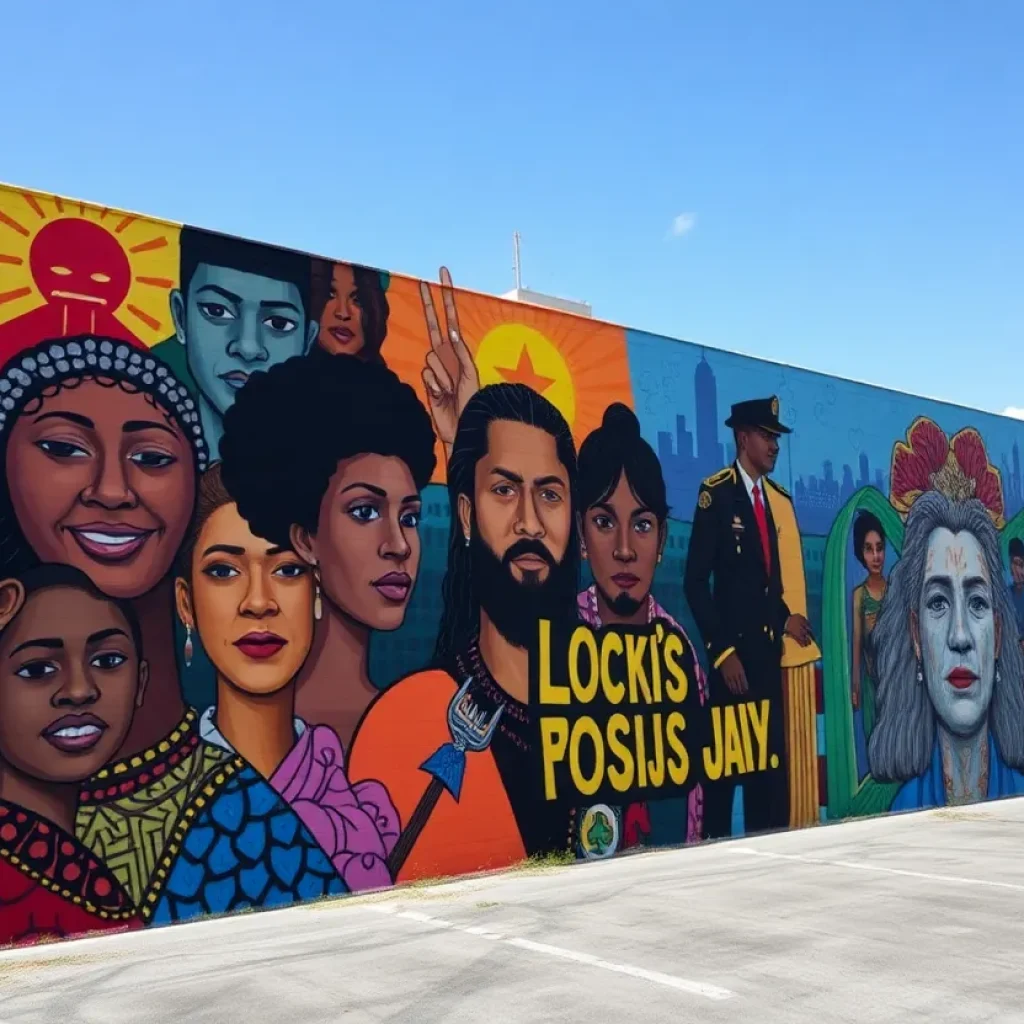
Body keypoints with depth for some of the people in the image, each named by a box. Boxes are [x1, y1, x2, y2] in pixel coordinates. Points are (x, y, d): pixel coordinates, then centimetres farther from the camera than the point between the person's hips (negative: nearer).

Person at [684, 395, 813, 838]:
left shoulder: (778, 497, 12)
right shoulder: (715, 493, -8)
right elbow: (695, 582, -12)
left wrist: (786, 616, 2)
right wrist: (722, 651, -15)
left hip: (770, 649, 6)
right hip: (734, 652, -6)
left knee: (770, 759, 10)